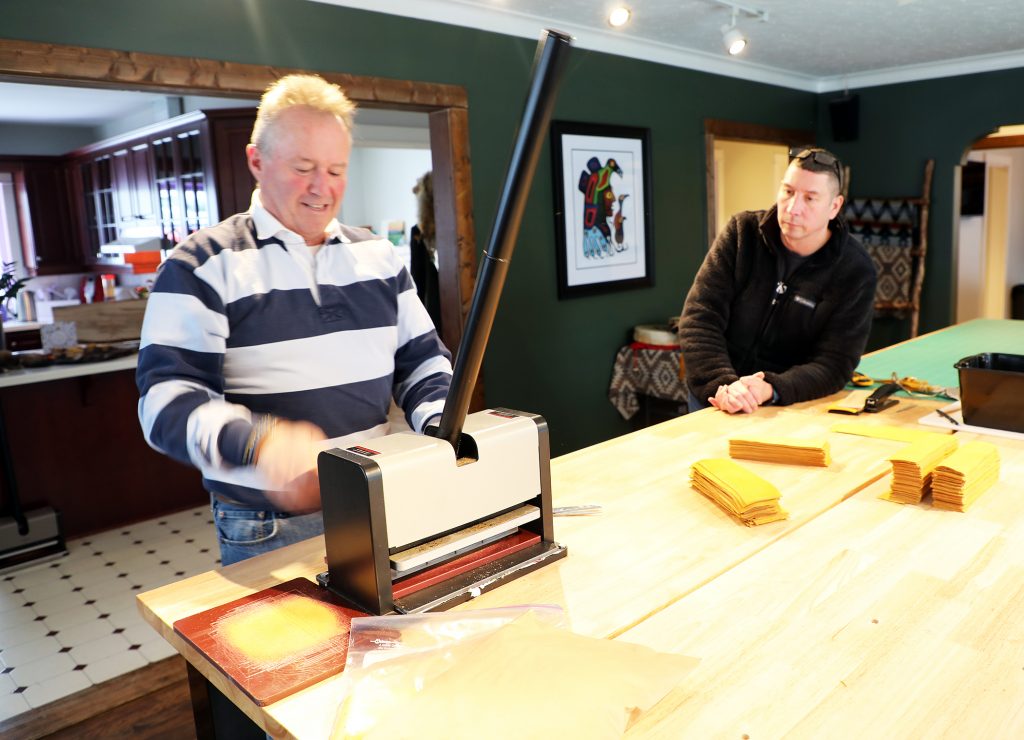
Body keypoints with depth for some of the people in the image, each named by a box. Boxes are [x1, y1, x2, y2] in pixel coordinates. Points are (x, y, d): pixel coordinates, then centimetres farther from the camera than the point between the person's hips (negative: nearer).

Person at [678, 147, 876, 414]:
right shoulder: (742, 232, -4)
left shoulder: (855, 271, -7)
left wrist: (771, 389, -31)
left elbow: (833, 364, -12)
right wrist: (722, 383, -26)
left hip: (793, 405, 0)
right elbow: (699, 317, -10)